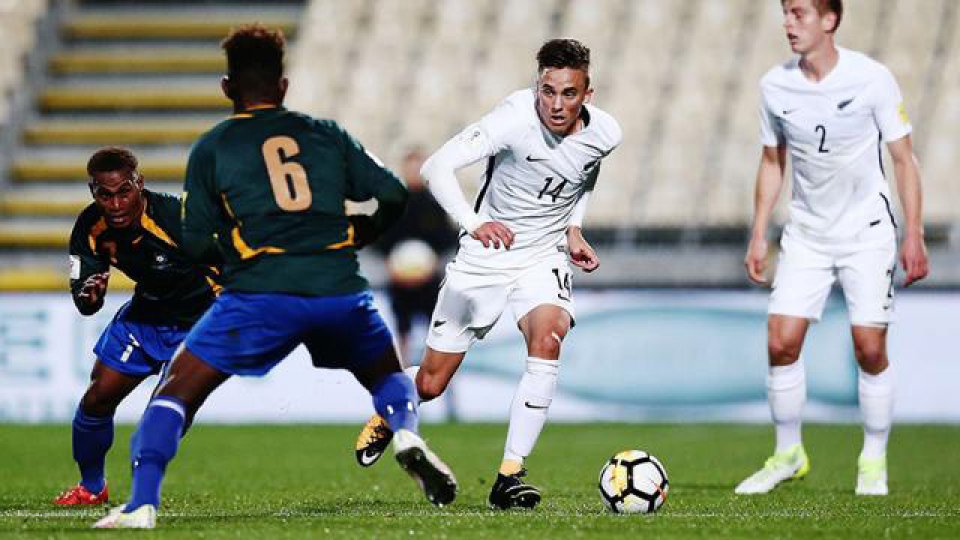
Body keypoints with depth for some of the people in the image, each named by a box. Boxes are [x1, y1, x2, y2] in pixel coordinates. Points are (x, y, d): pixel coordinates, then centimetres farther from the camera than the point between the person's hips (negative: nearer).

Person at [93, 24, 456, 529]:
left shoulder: (211, 148, 10)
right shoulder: (328, 134, 16)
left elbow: (195, 242, 7)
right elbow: (394, 195, 13)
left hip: (259, 297, -2)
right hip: (340, 292, 2)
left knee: (176, 391, 7)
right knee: (389, 376, 28)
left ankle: (141, 504, -8)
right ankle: (406, 435, -3)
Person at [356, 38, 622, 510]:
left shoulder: (604, 134, -9)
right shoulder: (515, 118, -25)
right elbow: (436, 167, -35)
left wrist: (573, 230, 3)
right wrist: (474, 224, -50)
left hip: (543, 258, 2)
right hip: (483, 258, -2)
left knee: (547, 342, -29)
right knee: (430, 386, 3)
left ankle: (509, 477, -23)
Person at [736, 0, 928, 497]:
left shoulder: (872, 79, -12)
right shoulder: (775, 86, -2)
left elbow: (903, 158, -5)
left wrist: (914, 237, -8)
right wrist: (758, 236, 7)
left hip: (867, 231, -3)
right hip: (806, 232, 3)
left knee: (869, 348, -7)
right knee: (781, 342, -7)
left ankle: (874, 461, 9)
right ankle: (787, 454, 10)